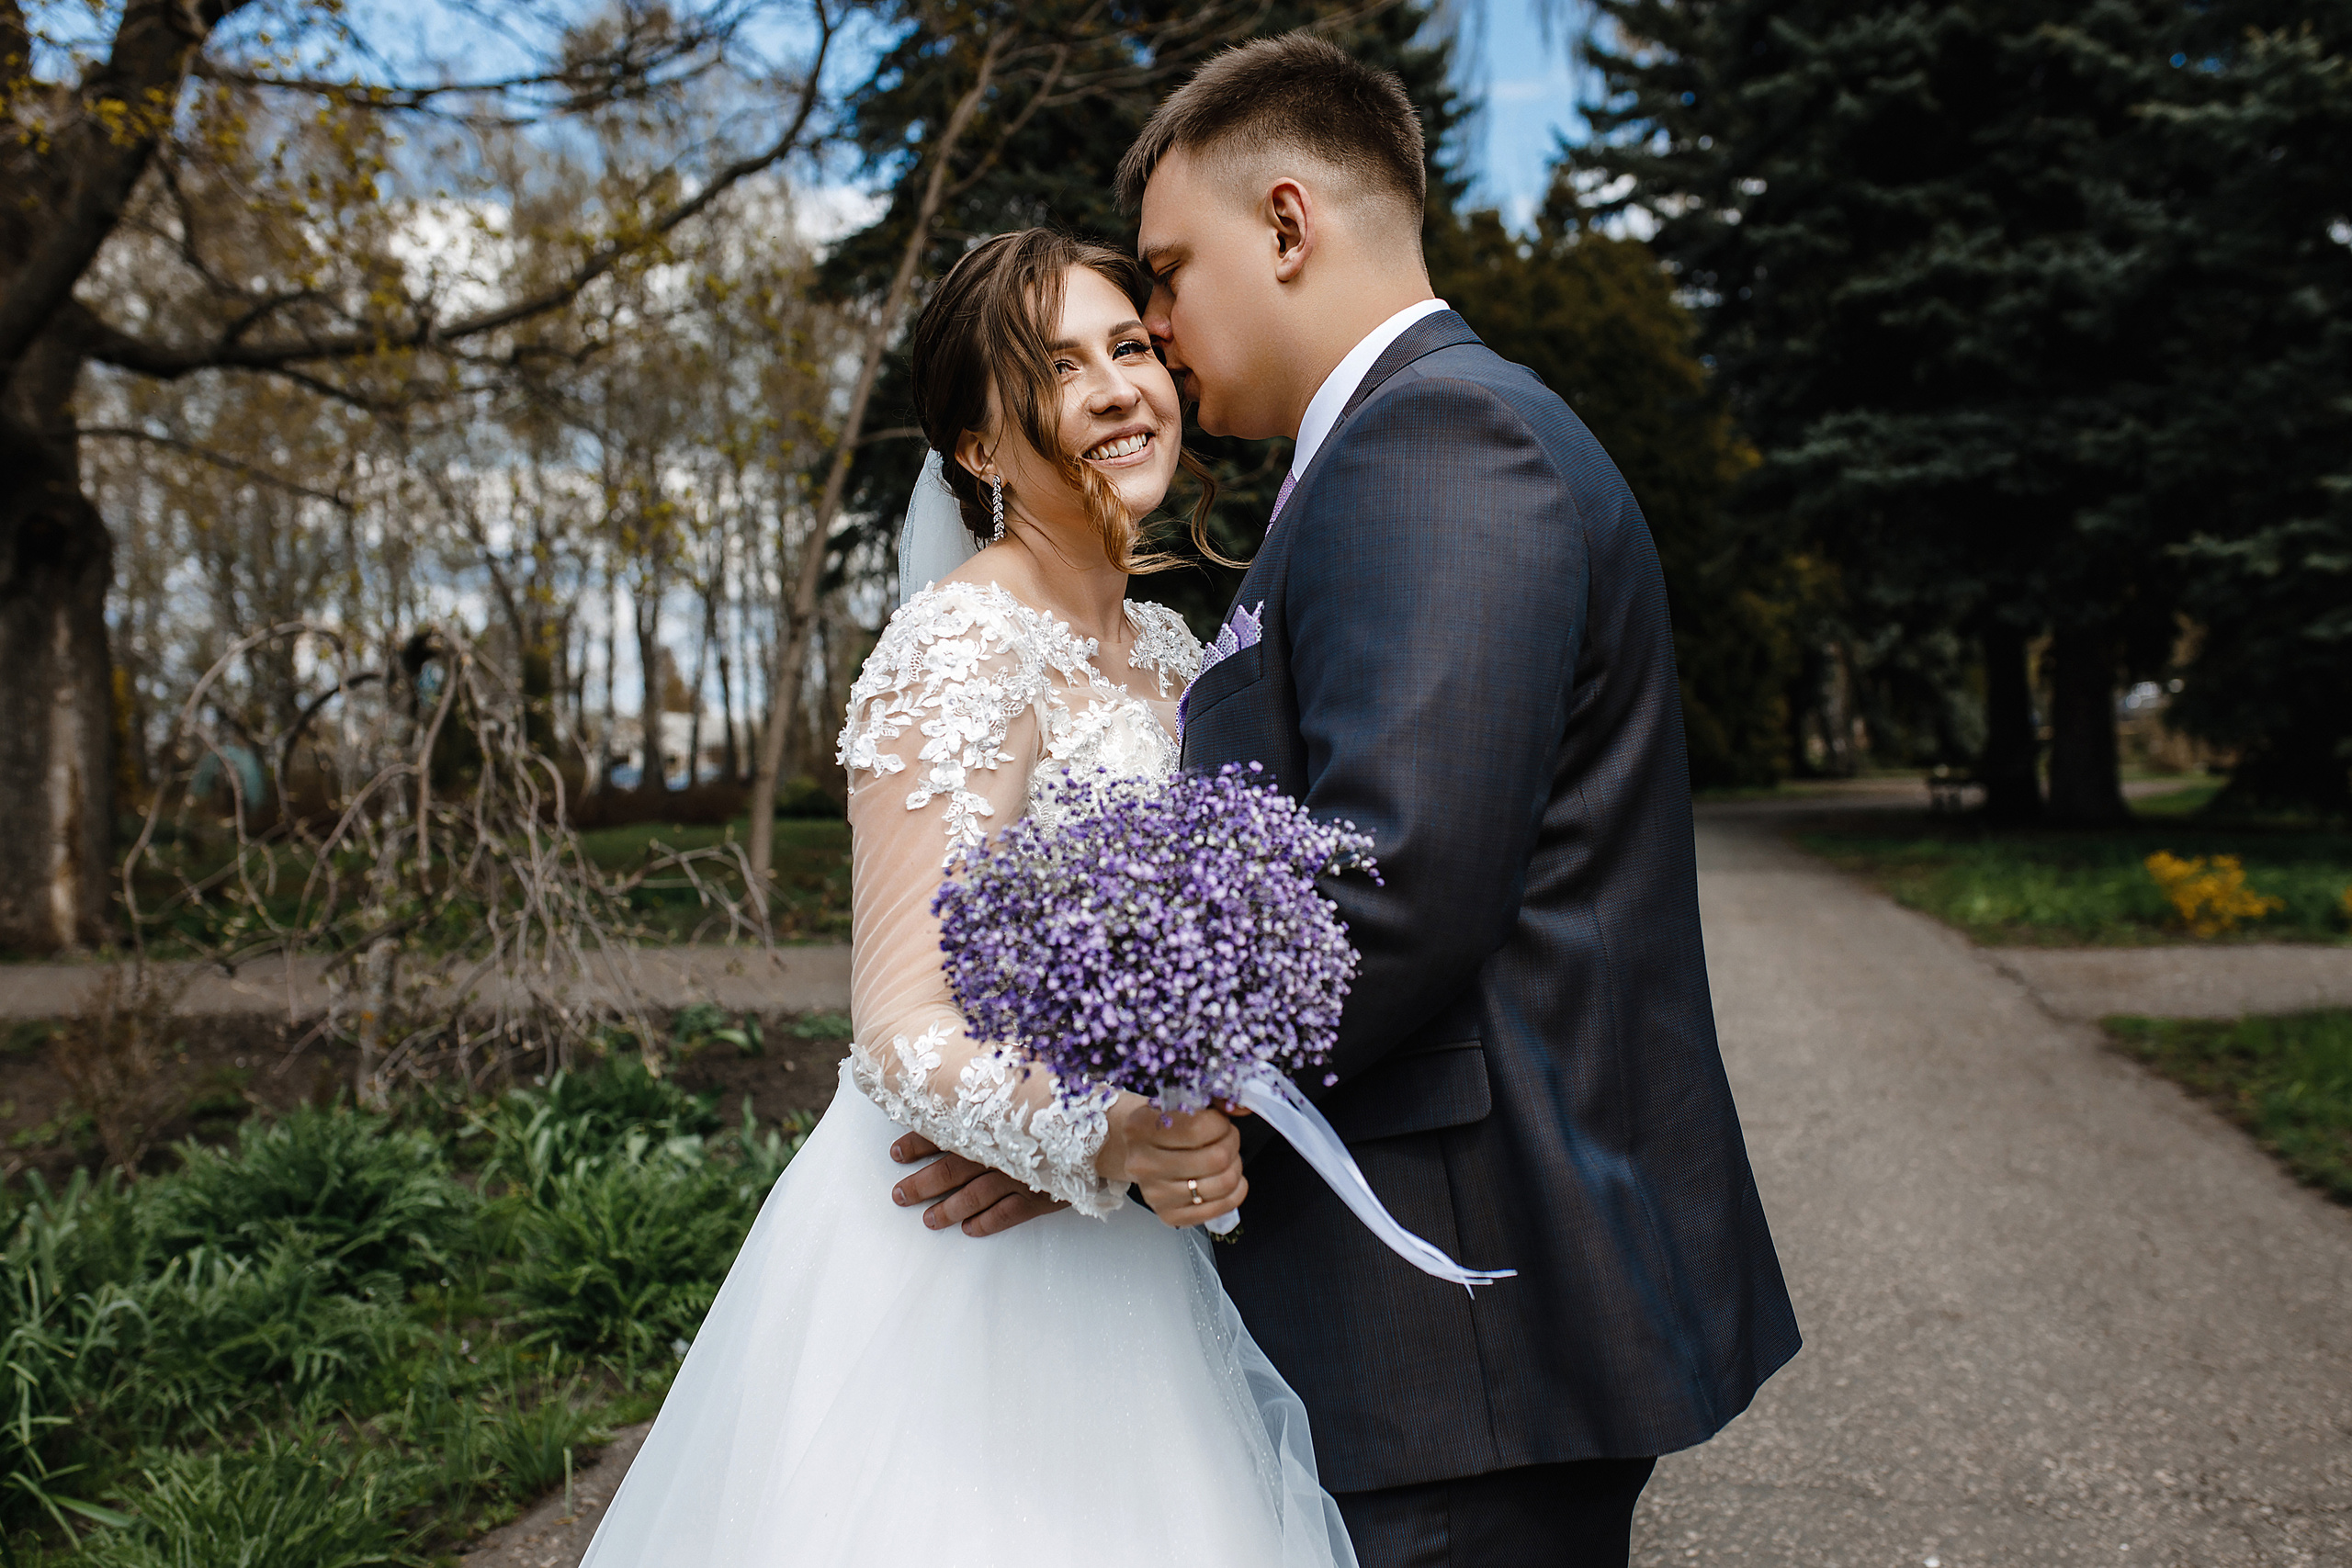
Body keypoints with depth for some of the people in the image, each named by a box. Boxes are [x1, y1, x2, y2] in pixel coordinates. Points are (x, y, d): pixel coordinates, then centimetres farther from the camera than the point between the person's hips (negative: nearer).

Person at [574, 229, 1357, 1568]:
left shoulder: (1168, 653, 7)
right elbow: (904, 1032, -22)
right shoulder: (963, 648, -18)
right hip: (967, 1266, -7)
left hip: (1132, 1252, 8)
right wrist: (1104, 1142, -37)